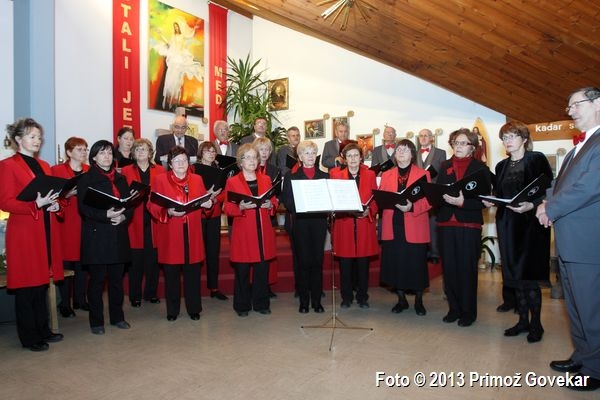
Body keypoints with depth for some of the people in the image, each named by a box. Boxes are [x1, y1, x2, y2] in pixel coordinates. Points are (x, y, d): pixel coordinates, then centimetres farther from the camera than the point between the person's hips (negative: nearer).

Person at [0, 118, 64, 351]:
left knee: (42, 283, 13)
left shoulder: (44, 166, 16)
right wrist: (36, 204, -22)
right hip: (23, 231, -7)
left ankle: (43, 330, 23)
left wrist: (55, 205, 1)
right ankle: (29, 338, 11)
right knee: (26, 287, 1)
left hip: (46, 230, 7)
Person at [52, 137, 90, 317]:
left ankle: (80, 299, 19)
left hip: (86, 222, 4)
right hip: (66, 223, -4)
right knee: (66, 263, -1)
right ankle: (65, 303, 11)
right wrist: (66, 195, -22)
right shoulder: (57, 170, 0)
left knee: (83, 263, 7)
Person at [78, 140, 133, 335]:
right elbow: (84, 208, -9)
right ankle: (96, 321, 13)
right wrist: (106, 215, -22)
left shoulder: (120, 179, 15)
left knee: (117, 278, 9)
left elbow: (130, 204, 10)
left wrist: (123, 216, -10)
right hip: (96, 236, -4)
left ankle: (117, 316, 21)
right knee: (97, 279, 2)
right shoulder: (86, 180, 1)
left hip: (118, 236, 4)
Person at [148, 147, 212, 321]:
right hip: (170, 234, -2)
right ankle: (172, 310, 21)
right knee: (171, 273, 6)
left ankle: (194, 308, 19)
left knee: (193, 272, 5)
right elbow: (152, 206, -4)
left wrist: (208, 204, -8)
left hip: (192, 234, 2)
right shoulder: (159, 180, 1)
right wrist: (168, 212, -21)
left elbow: (203, 202, 15)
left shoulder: (197, 179, 11)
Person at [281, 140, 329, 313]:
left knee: (317, 261, 4)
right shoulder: (291, 176, 7)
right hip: (300, 223, -2)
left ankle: (316, 300, 14)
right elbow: (286, 201, -1)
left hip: (319, 223, 2)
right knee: (303, 262, 1)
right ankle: (304, 301, 12)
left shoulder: (324, 176, 14)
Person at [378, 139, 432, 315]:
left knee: (417, 263, 2)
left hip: (415, 228, -2)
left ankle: (418, 301, 21)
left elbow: (429, 200, -4)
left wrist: (411, 206, -20)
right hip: (393, 226, 3)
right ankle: (401, 299, 23)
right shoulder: (386, 175, 13)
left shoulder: (423, 174, 4)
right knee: (395, 262, 5)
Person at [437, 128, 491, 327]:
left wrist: (462, 202, -20)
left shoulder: (480, 168, 2)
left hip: (469, 223, -3)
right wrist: (445, 197, -14)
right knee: (449, 268, 7)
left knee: (467, 268, 2)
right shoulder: (444, 166, 13)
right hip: (446, 223, 3)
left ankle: (468, 311, 15)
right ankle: (454, 308, 20)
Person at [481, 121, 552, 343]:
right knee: (515, 275, 8)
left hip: (531, 223, -5)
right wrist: (491, 202, -3)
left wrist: (532, 205, -23)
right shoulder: (501, 166, 14)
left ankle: (536, 323, 9)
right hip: (507, 224, 6)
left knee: (529, 276, -5)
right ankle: (523, 320, 20)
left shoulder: (537, 159, -3)